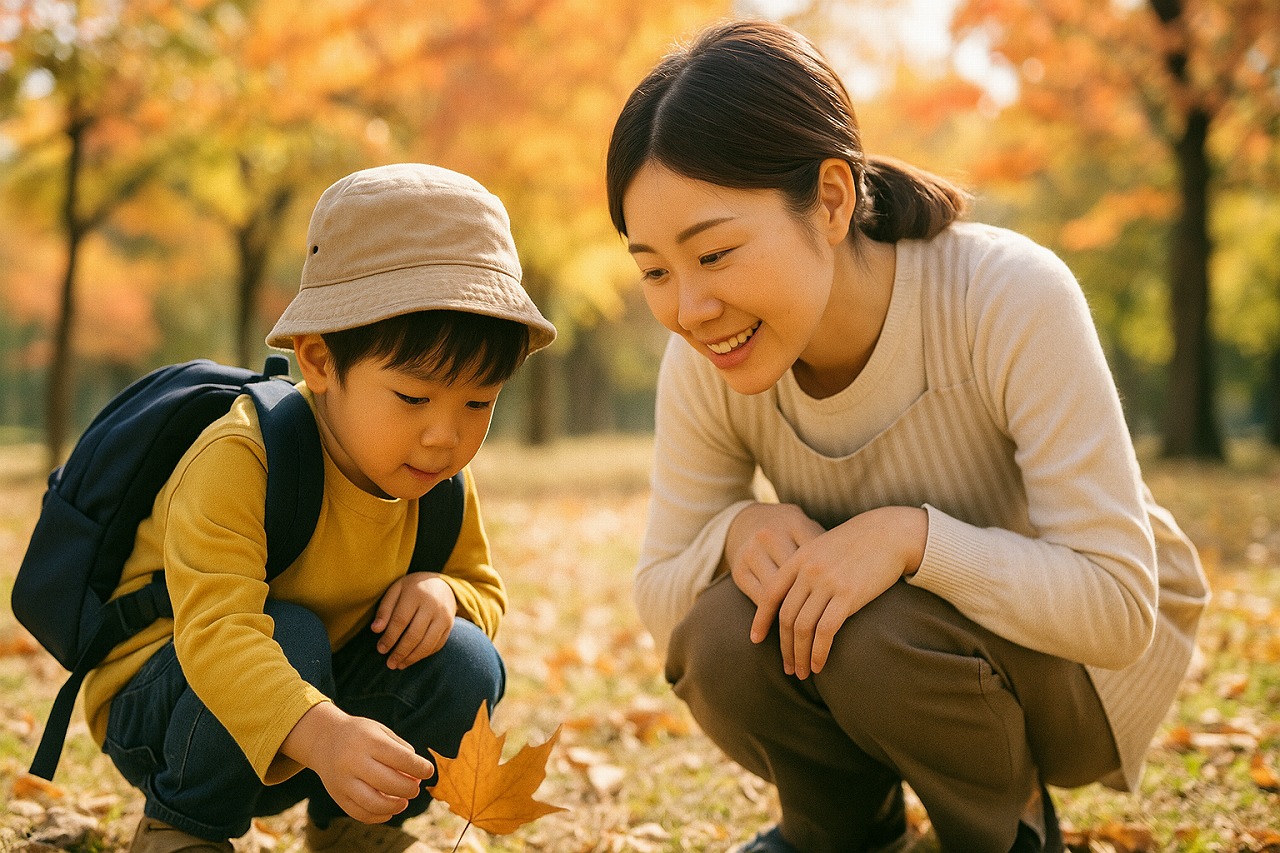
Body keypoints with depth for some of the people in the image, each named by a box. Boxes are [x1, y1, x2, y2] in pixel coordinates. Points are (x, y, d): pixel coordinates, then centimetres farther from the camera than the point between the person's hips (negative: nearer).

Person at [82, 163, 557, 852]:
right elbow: (216, 631, -43)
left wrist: (444, 590, -20)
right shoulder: (238, 460, -31)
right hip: (156, 707, -5)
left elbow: (484, 589, 7)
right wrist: (321, 735, -61)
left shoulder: (441, 484, -9)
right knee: (289, 638, -35)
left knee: (465, 664, -17)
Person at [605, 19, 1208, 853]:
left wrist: (911, 534, -41)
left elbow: (1120, 604, -28)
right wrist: (736, 529, -28)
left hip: (1091, 659, -3)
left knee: (882, 634, -33)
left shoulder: (1011, 299, -30)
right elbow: (659, 601, -7)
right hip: (884, 658, 4)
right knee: (722, 639, -27)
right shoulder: (705, 364, -17)